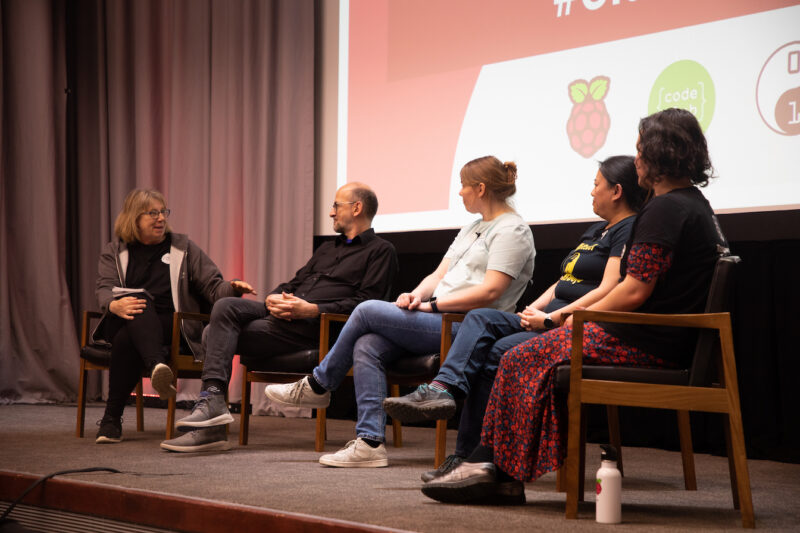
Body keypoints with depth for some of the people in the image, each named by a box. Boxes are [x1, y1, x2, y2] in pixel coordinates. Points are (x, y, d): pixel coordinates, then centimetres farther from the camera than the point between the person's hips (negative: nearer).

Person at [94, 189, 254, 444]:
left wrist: (232, 288, -17)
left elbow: (212, 286, 8)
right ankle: (157, 366, -61)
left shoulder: (183, 248, 17)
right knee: (140, 300, -37)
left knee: (127, 339, -35)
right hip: (123, 323, 0)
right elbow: (104, 289, 1)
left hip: (170, 326, 0)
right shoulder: (115, 252, 18)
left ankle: (112, 419, -39)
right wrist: (115, 304, -25)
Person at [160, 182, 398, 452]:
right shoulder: (327, 249, 32)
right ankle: (212, 400, -24)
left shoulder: (381, 251, 5)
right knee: (226, 306, -20)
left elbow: (365, 303, -9)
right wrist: (272, 299, -1)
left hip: (313, 326, -8)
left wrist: (312, 309, -19)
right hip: (282, 314, 8)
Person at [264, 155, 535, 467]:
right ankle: (369, 443, -17)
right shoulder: (472, 229, 25)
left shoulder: (512, 230, -6)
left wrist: (432, 304, -15)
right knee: (366, 346, -14)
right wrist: (417, 295, -4)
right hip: (441, 317, 9)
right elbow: (440, 275, 19)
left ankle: (318, 385, 5)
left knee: (368, 311, -14)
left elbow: (490, 292, -17)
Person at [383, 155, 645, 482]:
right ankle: (441, 389, -30)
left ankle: (468, 457, -20)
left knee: (498, 353, -25)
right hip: (552, 318, 10)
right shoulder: (595, 231, 26)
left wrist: (552, 318, -18)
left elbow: (607, 293, -17)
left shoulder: (630, 231, -6)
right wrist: (533, 310, 6)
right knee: (480, 318, -11)